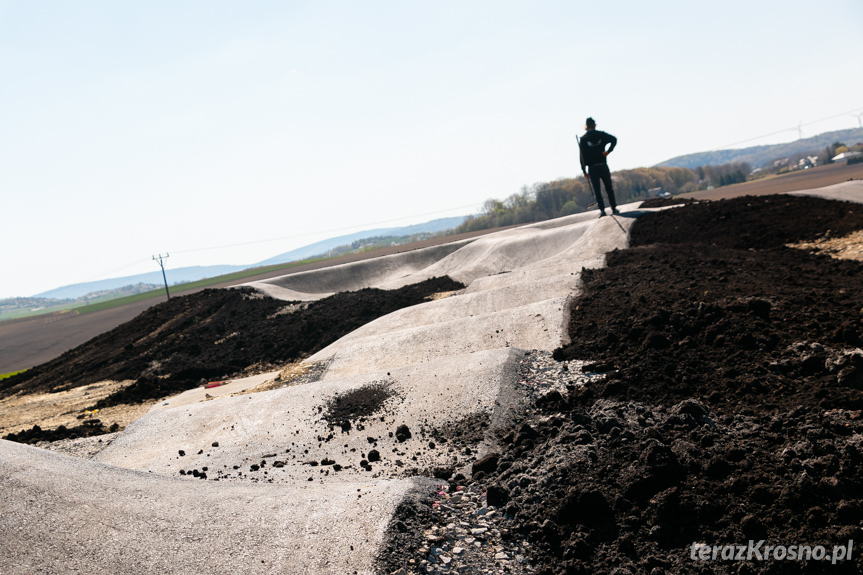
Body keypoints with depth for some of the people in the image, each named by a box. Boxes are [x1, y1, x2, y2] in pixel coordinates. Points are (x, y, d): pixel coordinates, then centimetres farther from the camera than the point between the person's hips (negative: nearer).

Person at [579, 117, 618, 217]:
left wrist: (584, 171, 1)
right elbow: (614, 139, -7)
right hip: (603, 165, 1)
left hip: (592, 168, -1)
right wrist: (608, 151, -11)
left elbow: (582, 156, -2)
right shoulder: (601, 134, 4)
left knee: (597, 190, 1)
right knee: (609, 188, 11)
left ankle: (602, 210, -8)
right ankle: (614, 208, 14)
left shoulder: (583, 139, 1)